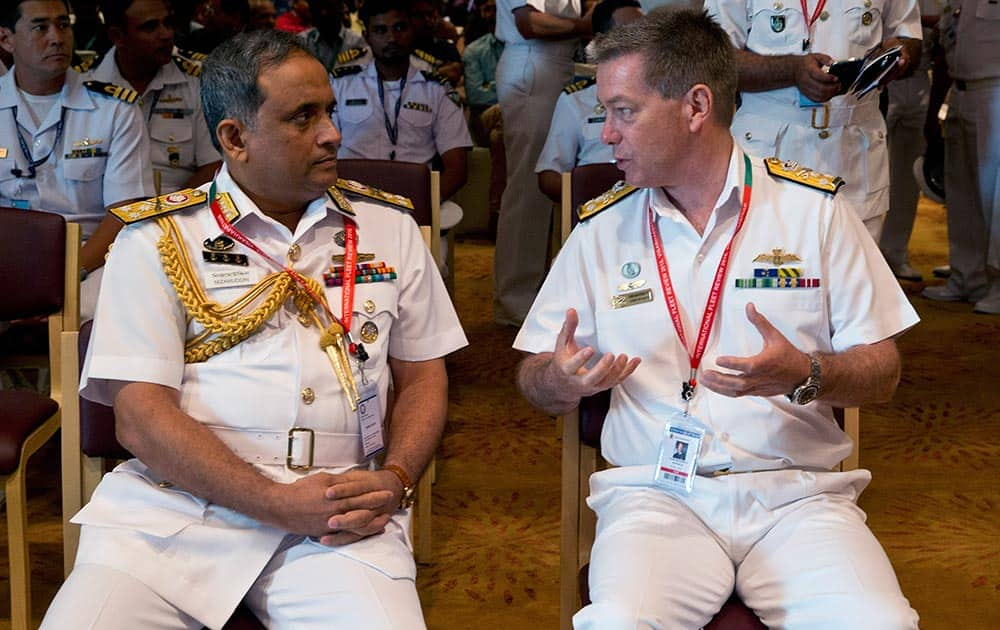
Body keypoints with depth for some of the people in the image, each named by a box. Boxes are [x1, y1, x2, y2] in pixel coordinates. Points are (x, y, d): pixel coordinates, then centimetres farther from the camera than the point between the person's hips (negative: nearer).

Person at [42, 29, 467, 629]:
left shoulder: (389, 229, 15)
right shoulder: (157, 239, 5)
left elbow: (423, 376, 18)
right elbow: (141, 416, -4)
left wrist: (396, 479, -4)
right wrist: (279, 504, -14)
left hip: (341, 509, 2)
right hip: (177, 501, -1)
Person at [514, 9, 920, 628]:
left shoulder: (816, 209, 4)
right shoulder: (603, 227, 10)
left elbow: (882, 372, 5)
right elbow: (538, 384, 13)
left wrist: (805, 374, -16)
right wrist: (561, 379, -11)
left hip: (797, 490, 0)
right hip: (656, 494, 1)